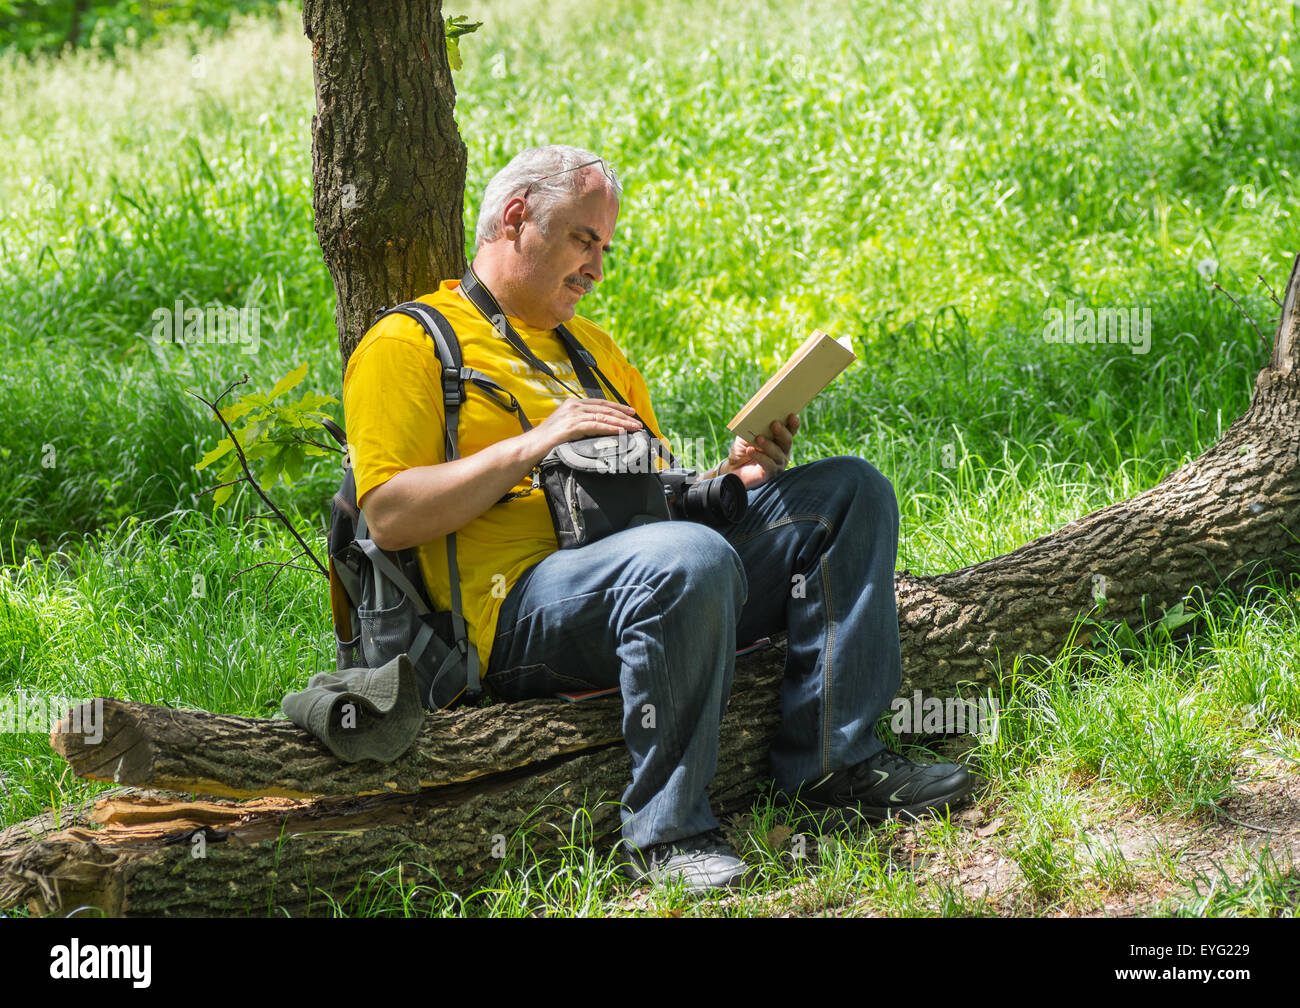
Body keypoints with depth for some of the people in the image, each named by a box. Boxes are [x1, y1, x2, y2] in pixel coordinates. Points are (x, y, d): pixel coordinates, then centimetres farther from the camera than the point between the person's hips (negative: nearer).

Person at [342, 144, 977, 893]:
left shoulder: (592, 347, 29)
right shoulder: (406, 346, 3)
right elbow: (390, 516, -9)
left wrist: (733, 474, 9)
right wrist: (531, 446, -15)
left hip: (648, 575, 8)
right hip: (523, 602, -8)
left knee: (851, 492, -3)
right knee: (689, 559, -38)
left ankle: (832, 757, -13)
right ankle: (664, 831, -25)